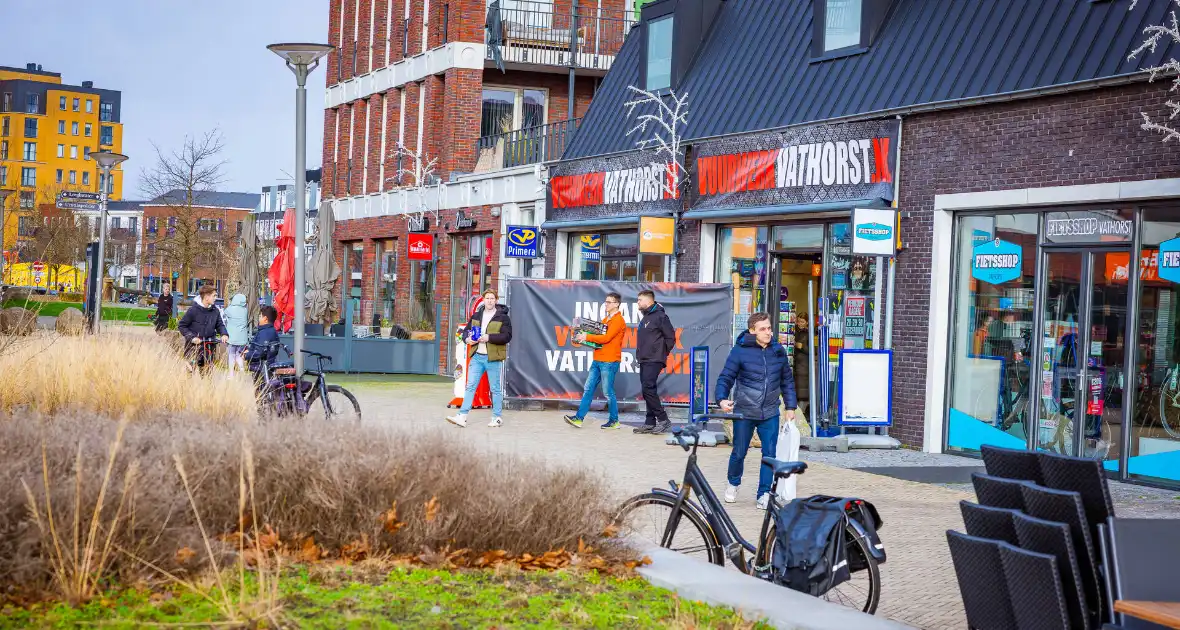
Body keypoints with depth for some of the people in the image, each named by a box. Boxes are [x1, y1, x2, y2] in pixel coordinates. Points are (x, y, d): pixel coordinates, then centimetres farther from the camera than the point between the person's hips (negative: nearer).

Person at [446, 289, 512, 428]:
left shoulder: (503, 317, -3)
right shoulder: (476, 316, 13)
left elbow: (507, 336, -12)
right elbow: (467, 330, 22)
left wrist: (489, 337, -20)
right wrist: (468, 338, -1)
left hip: (493, 358, -4)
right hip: (477, 356, 4)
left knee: (495, 389, 4)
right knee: (470, 386, -1)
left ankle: (497, 417, 15)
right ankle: (462, 417, -5)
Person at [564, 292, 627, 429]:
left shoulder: (618, 320, -9)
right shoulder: (606, 319, 20)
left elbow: (606, 338, -19)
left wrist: (587, 337, -17)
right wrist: (584, 338, 2)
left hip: (609, 362, -9)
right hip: (598, 360, 9)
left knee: (608, 392, -3)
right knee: (588, 389, 4)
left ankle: (614, 421, 8)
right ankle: (579, 418, 2)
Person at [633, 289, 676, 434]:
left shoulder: (660, 316, -10)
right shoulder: (645, 317, 18)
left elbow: (671, 337, -10)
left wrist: (662, 353, -5)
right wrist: (640, 354, 14)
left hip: (654, 361, -9)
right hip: (644, 360, 9)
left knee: (648, 388, -16)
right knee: (647, 390, 8)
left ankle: (663, 420, -10)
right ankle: (650, 423, 10)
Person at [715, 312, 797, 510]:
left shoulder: (778, 351, 1)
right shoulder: (740, 351, -11)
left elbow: (787, 380, 11)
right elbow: (726, 377, -9)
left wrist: (791, 407, 10)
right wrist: (722, 399, -26)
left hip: (770, 414, 2)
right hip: (744, 413, -2)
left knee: (770, 453, -2)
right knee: (739, 453, 9)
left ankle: (764, 493, 9)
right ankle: (733, 483, 36)